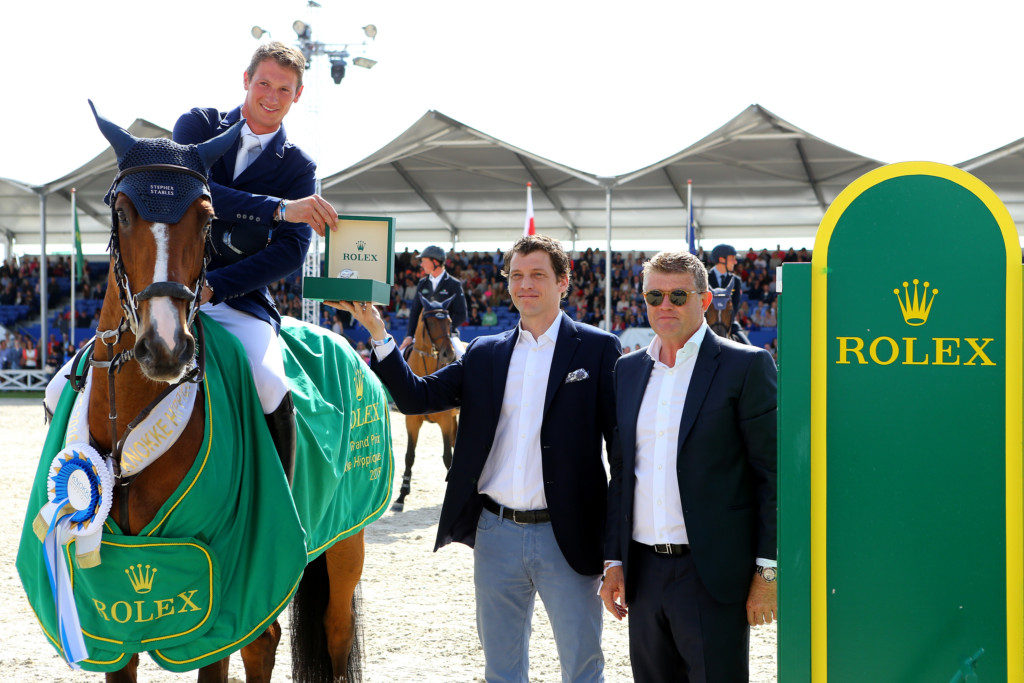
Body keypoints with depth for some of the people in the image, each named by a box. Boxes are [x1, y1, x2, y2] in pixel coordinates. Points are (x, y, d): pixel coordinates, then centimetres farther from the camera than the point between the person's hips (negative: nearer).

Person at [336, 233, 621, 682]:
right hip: (496, 533, 4)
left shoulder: (597, 349, -2)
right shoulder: (484, 354, 10)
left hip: (565, 538, -4)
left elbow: (622, 443, -4)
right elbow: (417, 397, 5)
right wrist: (377, 332, -5)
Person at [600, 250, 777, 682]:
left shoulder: (746, 366, -4)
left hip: (714, 577, -5)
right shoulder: (627, 370, 13)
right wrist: (613, 561, 11)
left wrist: (767, 571, -10)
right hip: (644, 574, 5)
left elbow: (772, 474, -6)